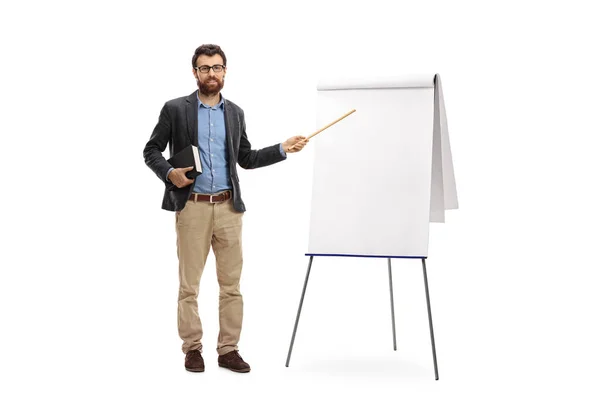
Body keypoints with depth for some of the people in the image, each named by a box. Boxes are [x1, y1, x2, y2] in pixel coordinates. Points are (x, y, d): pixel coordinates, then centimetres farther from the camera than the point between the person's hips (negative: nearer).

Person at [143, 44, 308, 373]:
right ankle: (192, 349, 14)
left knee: (231, 284, 4)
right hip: (192, 207, -3)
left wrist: (283, 149, 7)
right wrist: (170, 173, -14)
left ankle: (228, 350, 12)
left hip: (228, 207, 3)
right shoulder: (175, 109, 0)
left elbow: (246, 159, 17)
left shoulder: (235, 113, 11)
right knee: (189, 284, 3)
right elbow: (151, 150, 4)